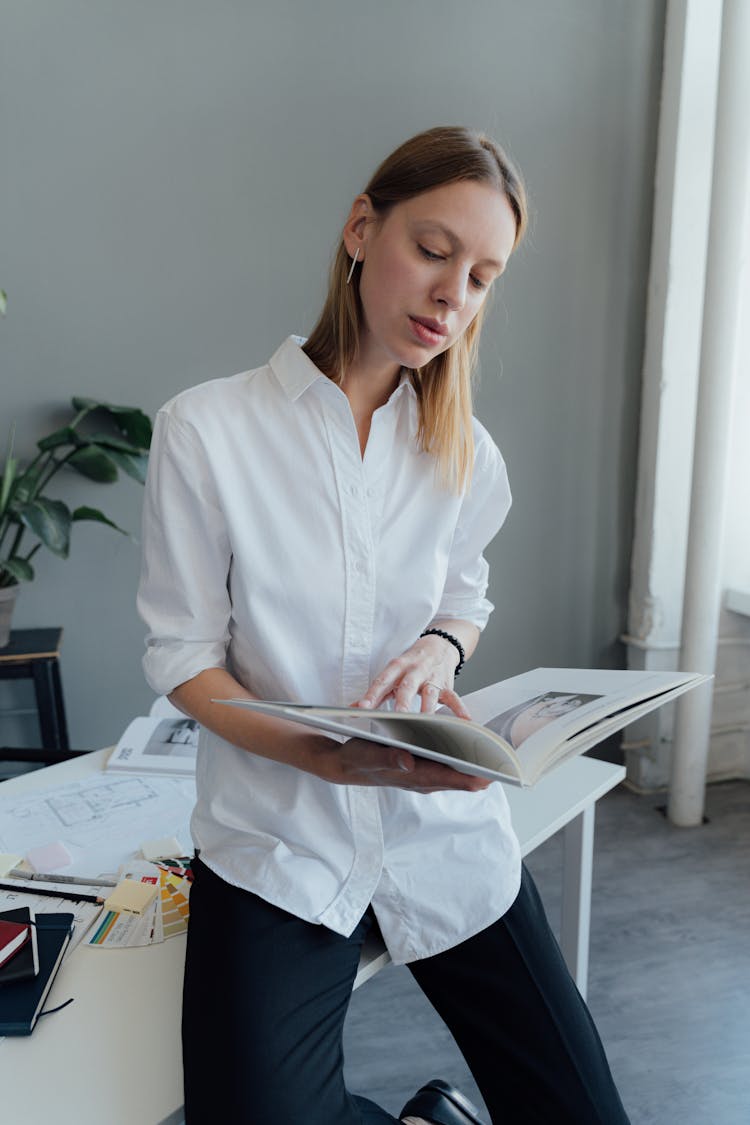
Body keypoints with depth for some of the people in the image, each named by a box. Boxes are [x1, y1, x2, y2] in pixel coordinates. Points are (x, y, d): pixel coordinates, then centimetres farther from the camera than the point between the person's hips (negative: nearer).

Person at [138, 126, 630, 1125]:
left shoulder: (464, 452, 3)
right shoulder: (206, 430, -9)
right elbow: (183, 657, -7)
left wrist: (439, 650, -10)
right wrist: (330, 758, -23)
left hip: (444, 826, 3)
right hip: (275, 838, -2)